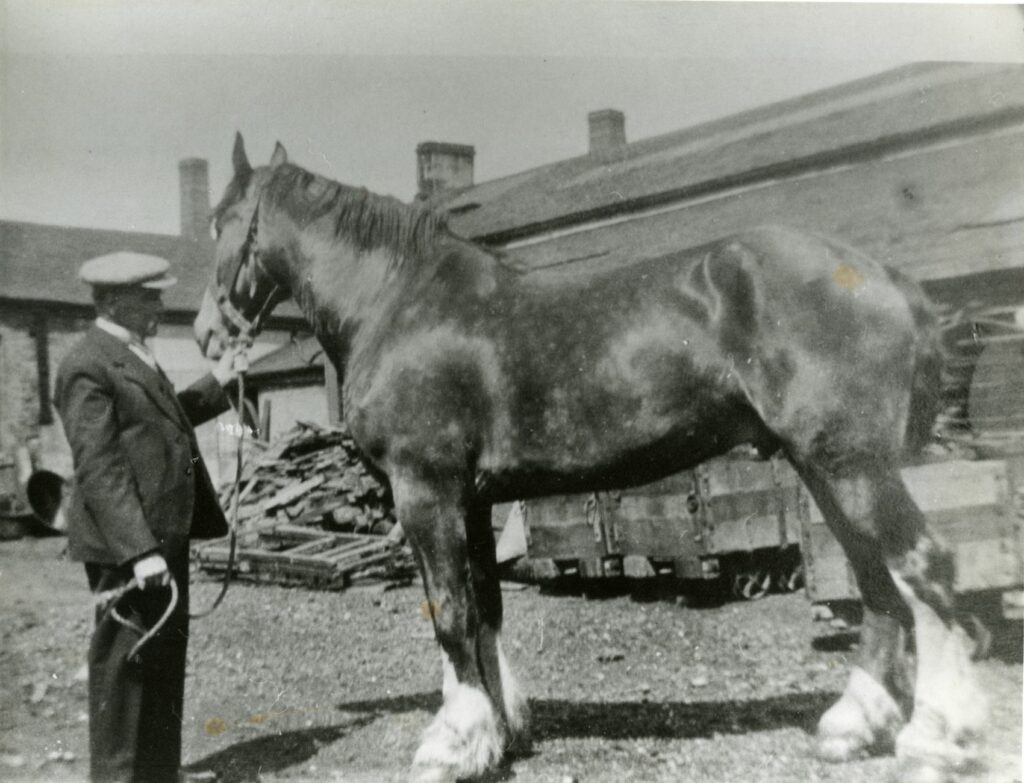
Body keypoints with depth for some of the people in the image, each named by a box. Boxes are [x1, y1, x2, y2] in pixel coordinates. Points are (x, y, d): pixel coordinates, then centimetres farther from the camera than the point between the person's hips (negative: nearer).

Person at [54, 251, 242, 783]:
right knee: (125, 658, 1)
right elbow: (98, 469, -22)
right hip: (126, 545, -10)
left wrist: (214, 385, 33)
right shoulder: (88, 367, -16)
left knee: (165, 655, 18)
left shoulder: (134, 356, 14)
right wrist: (139, 549, -26)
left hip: (165, 536, 10)